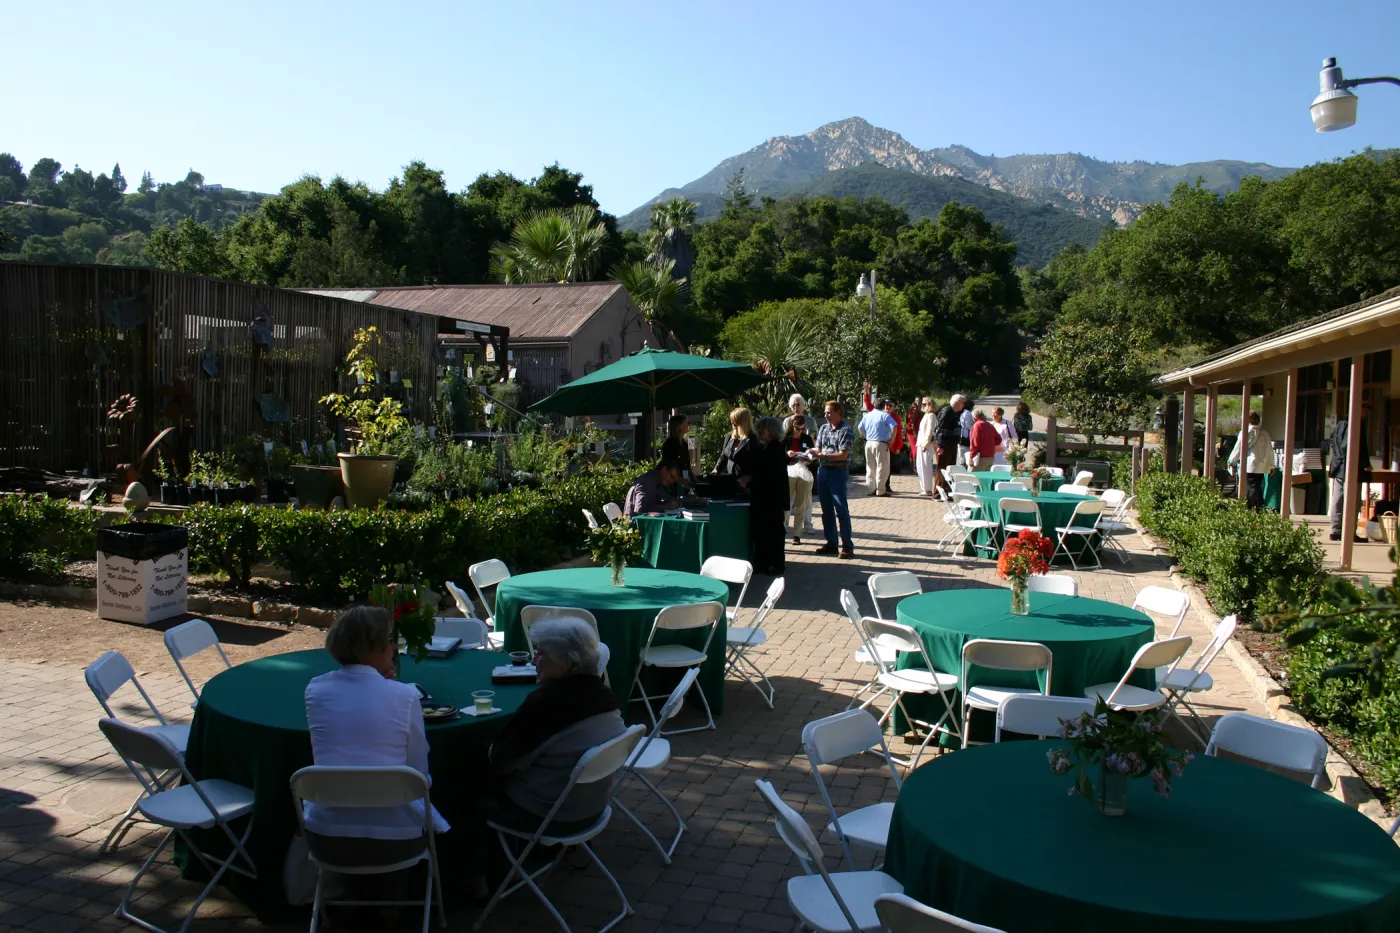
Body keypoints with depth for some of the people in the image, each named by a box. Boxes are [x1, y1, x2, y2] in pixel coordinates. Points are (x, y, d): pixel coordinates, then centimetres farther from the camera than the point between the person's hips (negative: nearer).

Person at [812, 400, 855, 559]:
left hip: (837, 472, -7)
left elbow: (842, 455, -17)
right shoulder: (823, 428, 11)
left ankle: (848, 546, -1)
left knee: (841, 510, -6)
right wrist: (813, 453, -12)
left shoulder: (846, 431, -10)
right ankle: (831, 543, 20)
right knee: (826, 509, 11)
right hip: (823, 470, 7)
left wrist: (823, 455, -26)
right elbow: (818, 449, 11)